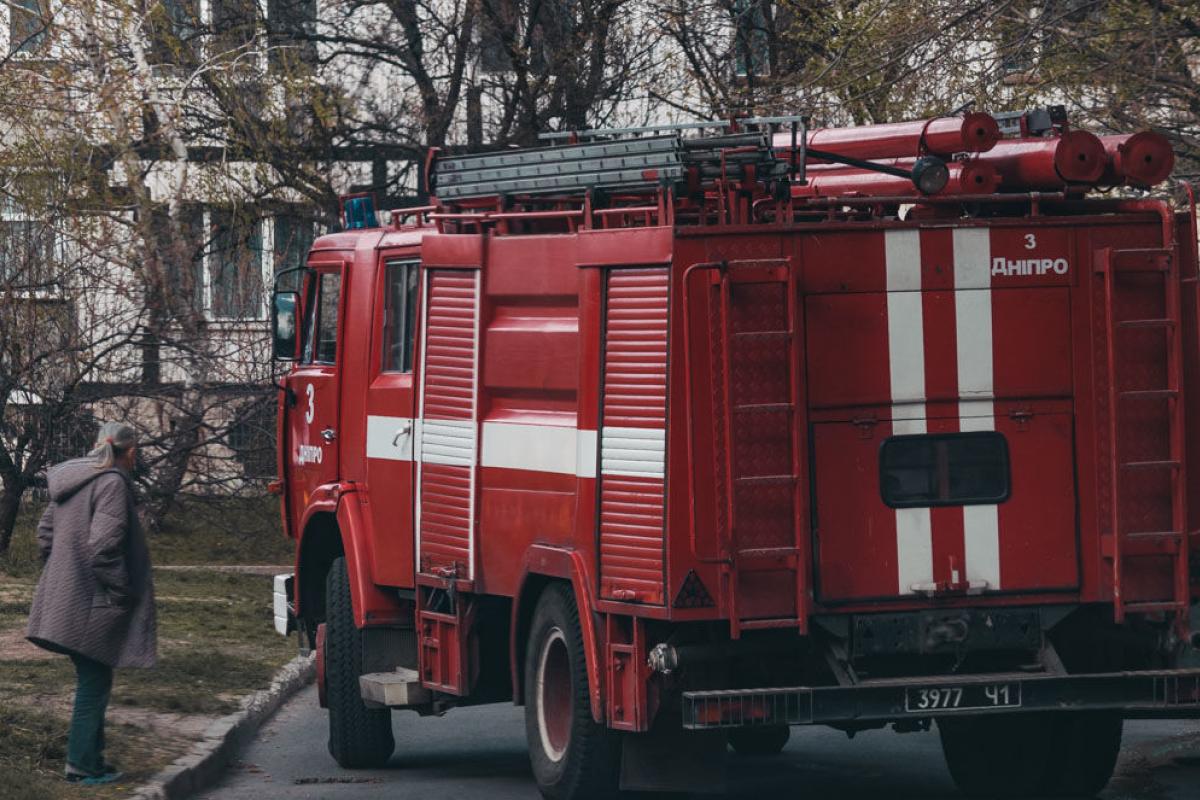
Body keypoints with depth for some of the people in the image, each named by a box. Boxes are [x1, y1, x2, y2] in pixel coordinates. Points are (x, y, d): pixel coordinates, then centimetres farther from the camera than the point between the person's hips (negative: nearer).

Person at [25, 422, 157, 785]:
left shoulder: (70, 483, 10)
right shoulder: (113, 484, -17)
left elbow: (45, 534, 16)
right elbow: (103, 544, -25)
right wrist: (120, 592, -16)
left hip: (66, 600, 9)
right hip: (94, 604, -9)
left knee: (92, 682, 18)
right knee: (94, 683, 0)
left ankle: (91, 758, 24)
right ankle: (83, 765, 4)